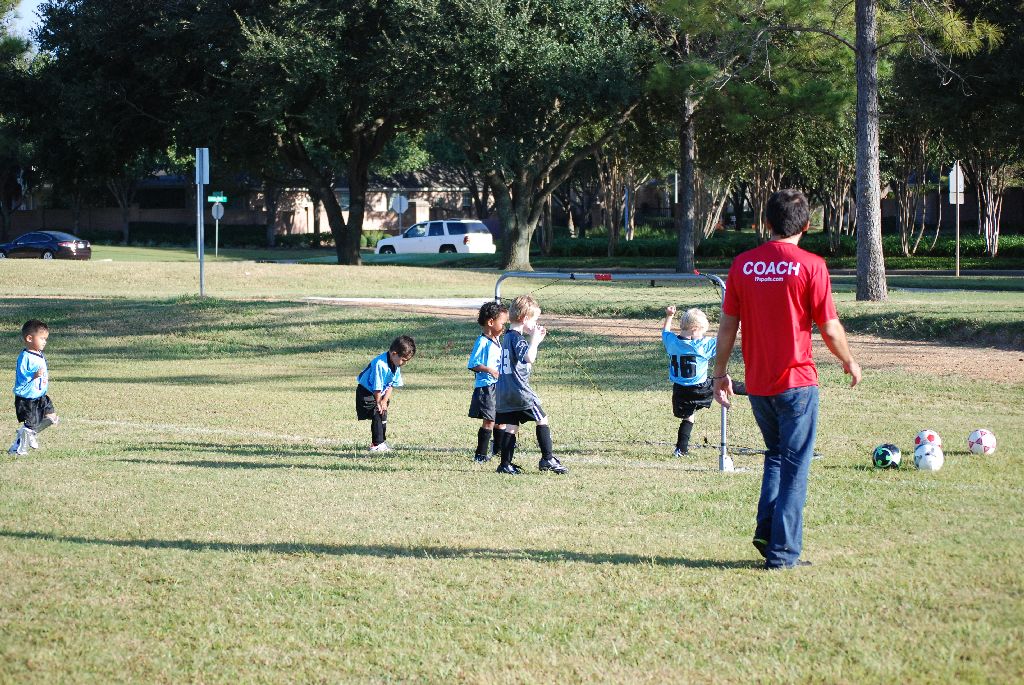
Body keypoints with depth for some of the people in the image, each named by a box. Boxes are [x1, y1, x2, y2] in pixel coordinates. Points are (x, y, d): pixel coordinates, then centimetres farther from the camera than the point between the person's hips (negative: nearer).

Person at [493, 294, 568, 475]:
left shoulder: (507, 337, 16)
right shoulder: (517, 338, -14)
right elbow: (529, 358, -30)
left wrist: (535, 340, 23)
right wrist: (534, 339, -18)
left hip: (504, 392, 9)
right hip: (519, 391, -9)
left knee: (511, 426, 10)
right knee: (542, 420, 2)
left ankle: (506, 464, 7)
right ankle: (548, 459, 2)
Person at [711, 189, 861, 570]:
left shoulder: (742, 264, 1)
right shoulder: (810, 266, -10)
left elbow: (728, 325, 5)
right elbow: (830, 328, -8)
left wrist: (719, 372, 15)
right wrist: (849, 362, 9)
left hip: (757, 384, 4)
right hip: (796, 381, -4)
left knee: (775, 456, 22)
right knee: (795, 466, 4)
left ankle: (766, 530, 10)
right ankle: (783, 552, 3)